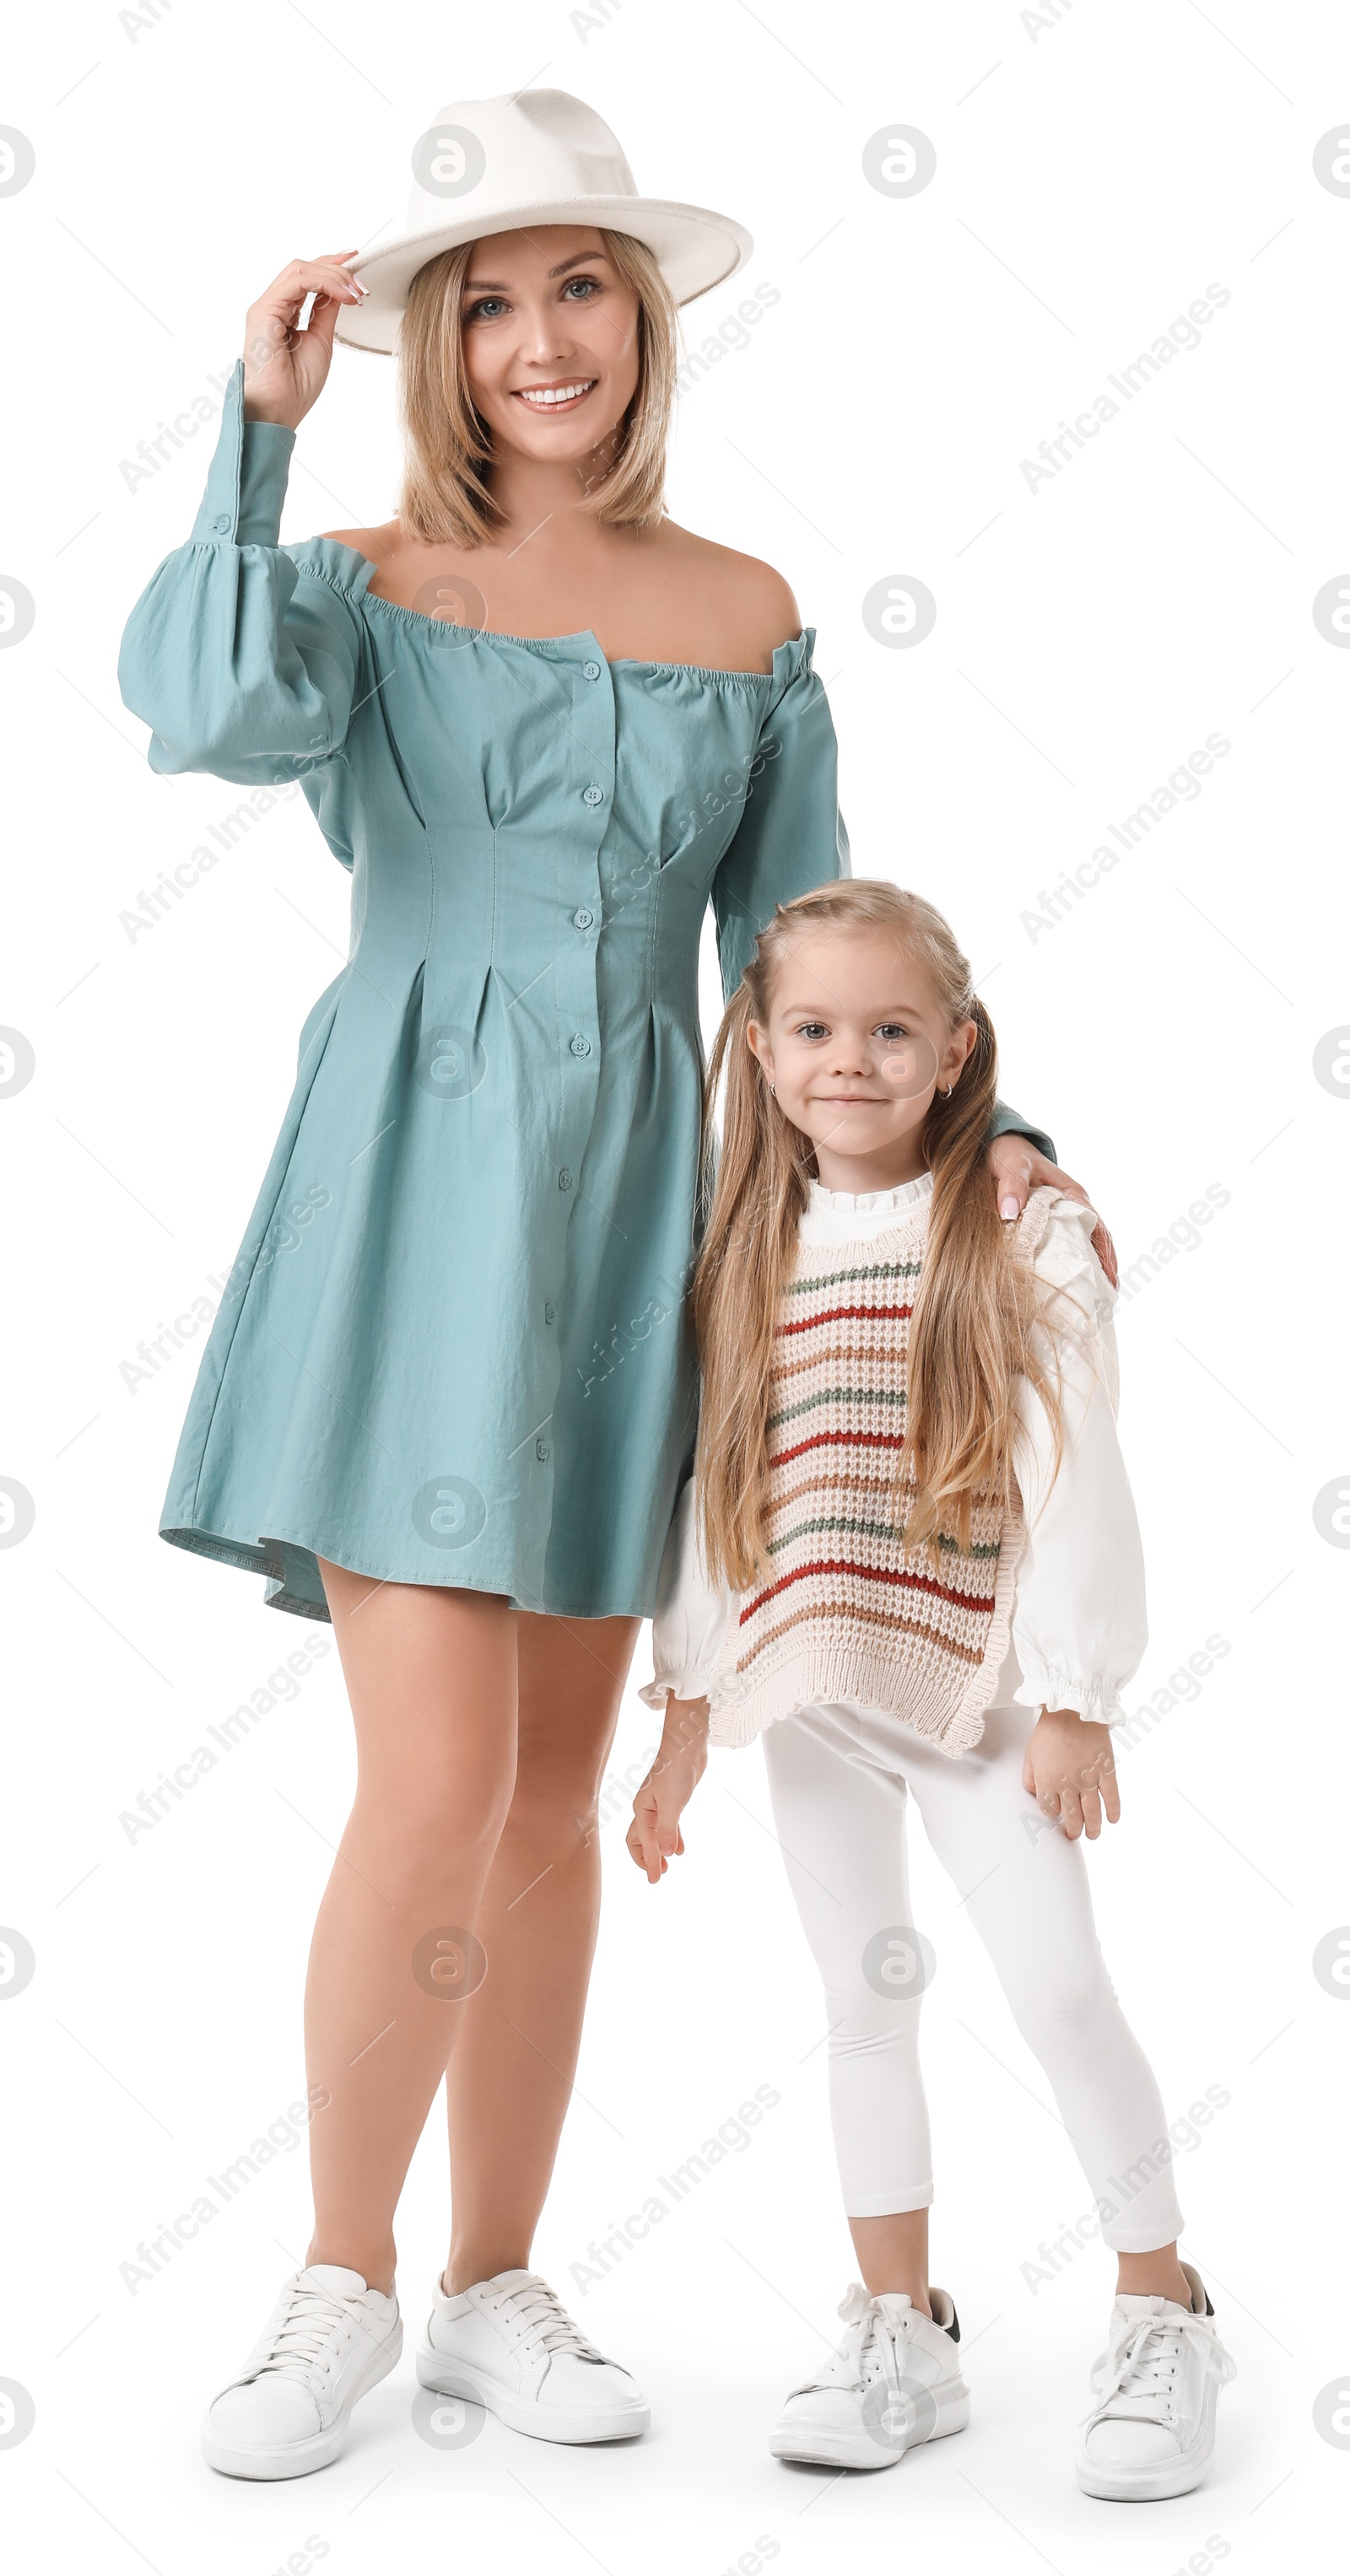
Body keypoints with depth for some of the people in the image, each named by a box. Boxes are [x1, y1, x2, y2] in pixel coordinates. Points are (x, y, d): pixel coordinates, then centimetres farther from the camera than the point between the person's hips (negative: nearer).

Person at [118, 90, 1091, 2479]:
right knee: (437, 1776, -11)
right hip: (413, 1197, -3)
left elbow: (801, 941, 14)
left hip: (633, 1205, 3)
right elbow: (212, 710, -22)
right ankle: (342, 2284, 10)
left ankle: (496, 2286, 23)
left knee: (554, 1786, 9)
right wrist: (258, 419, -15)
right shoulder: (365, 581, 2)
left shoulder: (744, 618, 10)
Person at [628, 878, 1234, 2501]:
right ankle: (900, 2334, 22)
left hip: (976, 1683, -4)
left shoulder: (1023, 1237, -6)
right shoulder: (746, 1259, 6)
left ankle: (1162, 2318, 13)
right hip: (803, 1695, 4)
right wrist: (686, 1713, 7)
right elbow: (708, 1486, 8)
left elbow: (1072, 1471, -8)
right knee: (864, 1994, 11)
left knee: (1058, 1983, -4)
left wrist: (1073, 1700, -11)